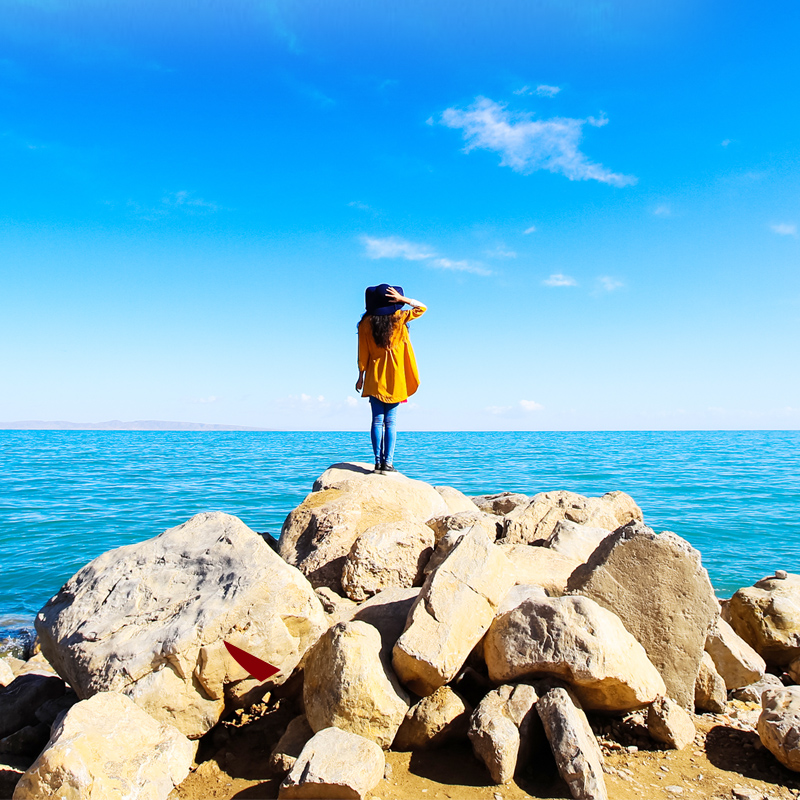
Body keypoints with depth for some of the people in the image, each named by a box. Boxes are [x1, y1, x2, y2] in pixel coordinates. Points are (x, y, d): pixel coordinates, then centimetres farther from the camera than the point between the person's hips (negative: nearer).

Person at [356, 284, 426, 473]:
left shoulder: (367, 322, -1)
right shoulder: (399, 318, -3)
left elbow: (363, 353, 2)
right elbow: (421, 308, 13)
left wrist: (361, 377, 10)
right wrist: (402, 299, -1)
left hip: (374, 379, 1)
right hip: (395, 379, -1)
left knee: (377, 420, 4)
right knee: (390, 422, 0)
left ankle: (378, 461, 2)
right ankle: (388, 462, -2)